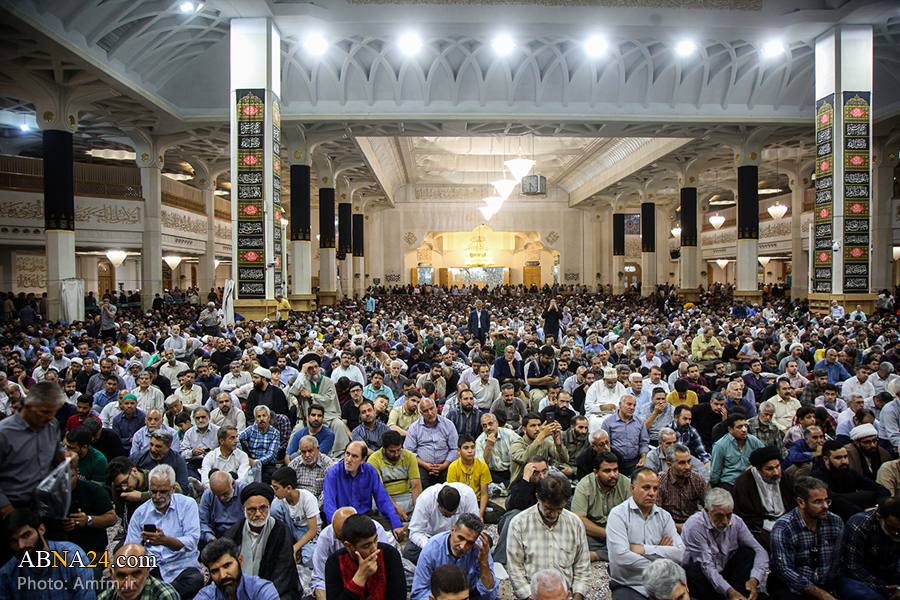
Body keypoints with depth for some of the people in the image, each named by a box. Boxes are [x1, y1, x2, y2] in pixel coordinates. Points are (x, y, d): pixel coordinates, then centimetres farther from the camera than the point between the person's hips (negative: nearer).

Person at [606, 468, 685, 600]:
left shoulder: (664, 516, 11)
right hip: (628, 586, -5)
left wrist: (644, 549, -12)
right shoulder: (618, 515, -6)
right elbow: (621, 557, -17)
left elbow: (680, 553, -3)